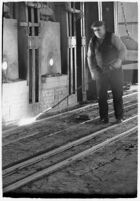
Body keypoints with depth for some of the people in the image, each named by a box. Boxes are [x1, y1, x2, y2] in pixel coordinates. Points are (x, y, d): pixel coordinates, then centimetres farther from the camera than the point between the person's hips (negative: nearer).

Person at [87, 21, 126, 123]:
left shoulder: (112, 37, -8)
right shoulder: (93, 41, 2)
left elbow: (123, 49, -13)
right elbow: (90, 57, 9)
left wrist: (119, 60, -30)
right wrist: (92, 71, -1)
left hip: (115, 70, -2)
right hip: (100, 72, 2)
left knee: (118, 94, 2)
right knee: (101, 95, -3)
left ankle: (119, 117, 12)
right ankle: (104, 118, 5)